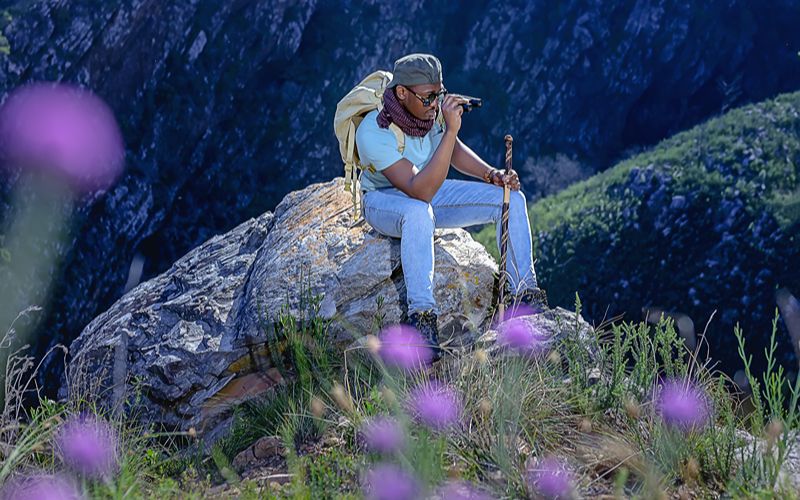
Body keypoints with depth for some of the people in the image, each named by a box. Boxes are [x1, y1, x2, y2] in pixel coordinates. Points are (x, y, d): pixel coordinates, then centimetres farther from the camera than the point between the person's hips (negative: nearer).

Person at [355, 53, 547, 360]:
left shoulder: (429, 106, -15)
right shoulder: (374, 132, -33)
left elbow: (454, 151, 5)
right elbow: (421, 192, -41)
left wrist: (493, 174, -12)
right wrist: (451, 129, -44)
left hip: (426, 190, 7)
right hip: (384, 200, -6)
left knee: (510, 199, -8)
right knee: (419, 212, -42)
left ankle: (526, 297, -2)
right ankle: (421, 318, -37)